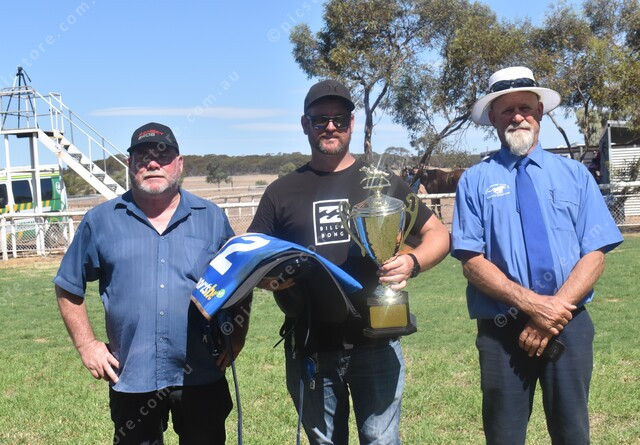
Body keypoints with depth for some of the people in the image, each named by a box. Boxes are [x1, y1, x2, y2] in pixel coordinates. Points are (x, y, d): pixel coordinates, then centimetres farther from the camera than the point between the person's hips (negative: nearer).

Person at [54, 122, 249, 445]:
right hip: (130, 378, 0)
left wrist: (236, 338, 2)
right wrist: (86, 345, 1)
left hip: (201, 378, 1)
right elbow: (68, 287, 9)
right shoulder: (100, 221, 2)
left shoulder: (211, 218, 4)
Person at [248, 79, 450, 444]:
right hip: (309, 350, 2)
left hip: (375, 345, -1)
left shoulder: (381, 182, 5)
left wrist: (413, 262, -15)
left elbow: (438, 234, 7)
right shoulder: (282, 192, 7)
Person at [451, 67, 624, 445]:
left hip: (569, 325, 1)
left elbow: (595, 255, -2)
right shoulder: (476, 180, 1)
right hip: (500, 329, -1)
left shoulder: (575, 174, 6)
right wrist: (532, 303, -18)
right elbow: (472, 262, -6)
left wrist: (553, 315, -15)